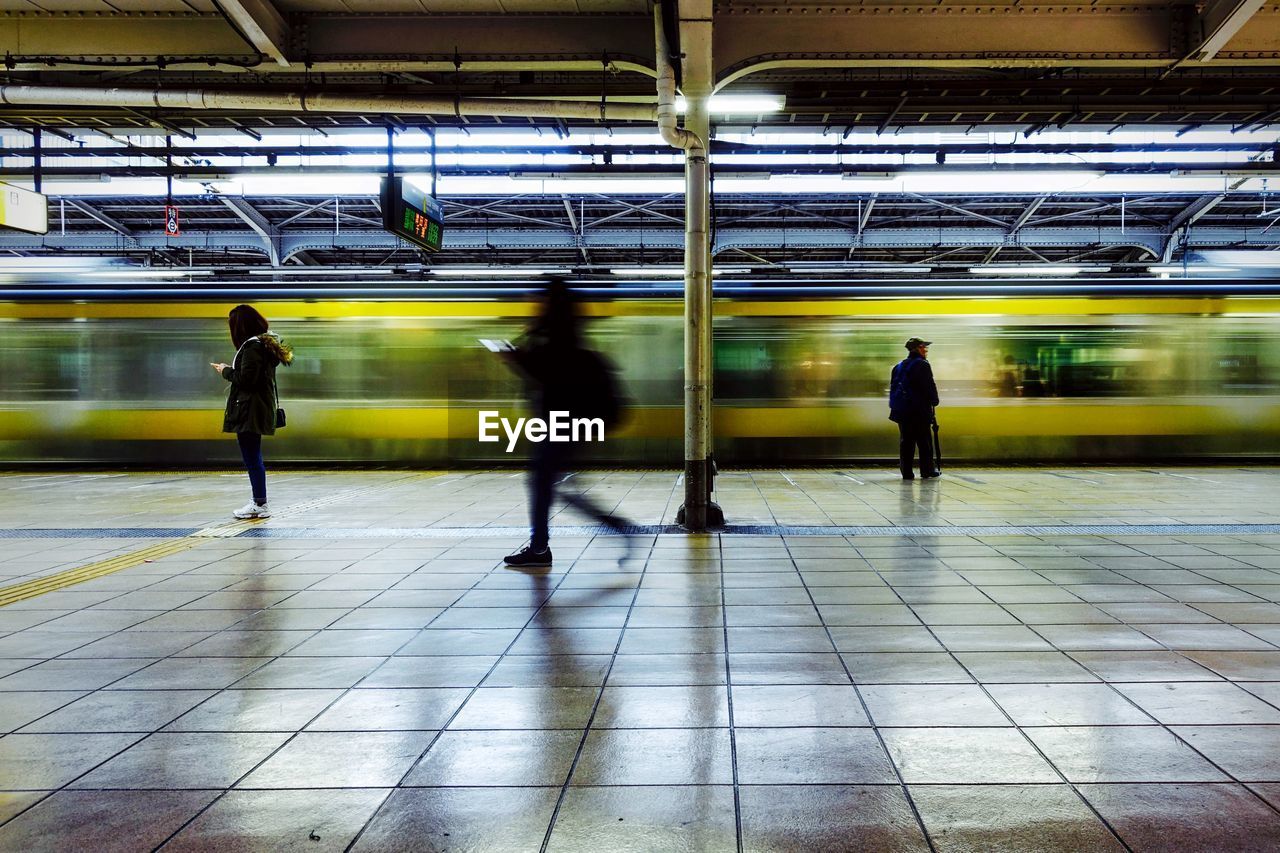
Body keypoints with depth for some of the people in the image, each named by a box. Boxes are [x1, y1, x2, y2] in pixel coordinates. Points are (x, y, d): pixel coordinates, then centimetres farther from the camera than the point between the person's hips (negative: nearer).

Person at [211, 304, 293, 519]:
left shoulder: (252, 347, -17)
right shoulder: (265, 343, 13)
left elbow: (245, 379, -20)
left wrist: (226, 371, -5)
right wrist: (229, 370, 11)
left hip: (250, 410, -10)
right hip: (259, 408, 10)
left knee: (251, 458, -4)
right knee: (253, 457, 17)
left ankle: (260, 505, 1)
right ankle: (259, 501, 23)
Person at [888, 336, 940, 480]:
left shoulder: (898, 366, 13)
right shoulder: (922, 365, -8)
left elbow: (893, 386, 15)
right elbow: (929, 386, -11)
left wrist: (895, 405, 18)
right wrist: (934, 401, 2)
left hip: (901, 410, 6)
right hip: (920, 410, -6)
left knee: (905, 441, 7)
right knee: (924, 441, 3)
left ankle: (906, 472, 5)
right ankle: (927, 470, 7)